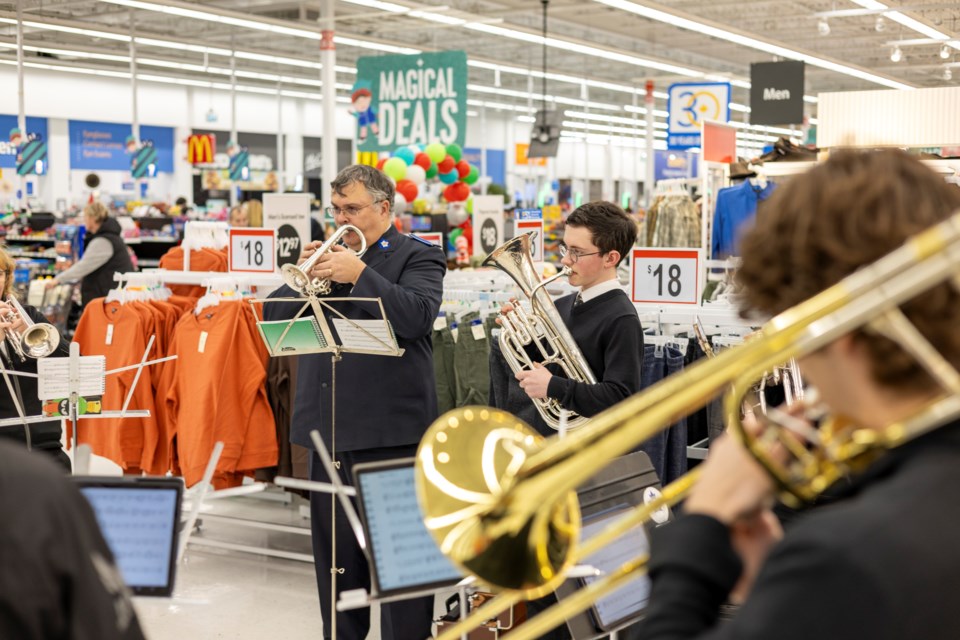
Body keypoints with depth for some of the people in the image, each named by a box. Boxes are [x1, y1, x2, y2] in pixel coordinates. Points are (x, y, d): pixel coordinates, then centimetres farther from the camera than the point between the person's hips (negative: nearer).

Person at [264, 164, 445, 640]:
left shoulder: (418, 257, 0)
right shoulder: (328, 253, 16)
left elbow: (416, 317, -18)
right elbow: (274, 317, 11)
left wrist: (358, 273, -19)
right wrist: (303, 277, -6)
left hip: (390, 428, -6)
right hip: (328, 425, 6)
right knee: (335, 550, 14)